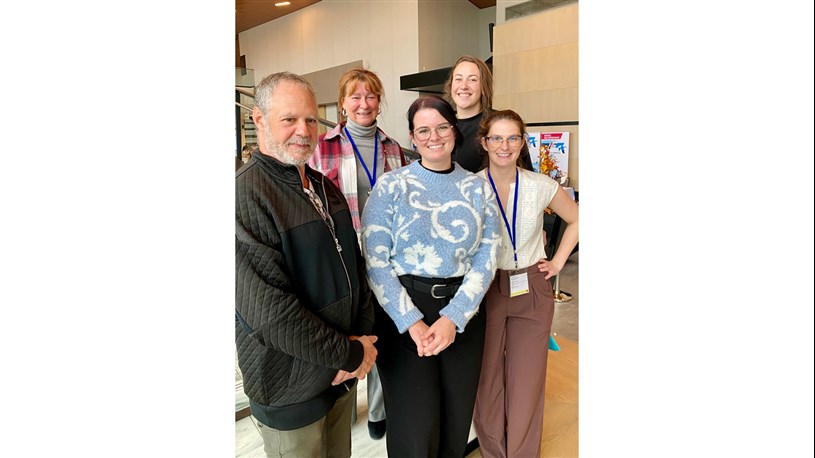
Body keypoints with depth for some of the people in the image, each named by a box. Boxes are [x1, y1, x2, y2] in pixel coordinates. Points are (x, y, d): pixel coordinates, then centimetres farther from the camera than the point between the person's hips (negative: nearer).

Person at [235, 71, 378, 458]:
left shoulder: (324, 187, 5)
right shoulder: (245, 195, -20)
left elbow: (354, 263, 8)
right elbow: (269, 310, -25)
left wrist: (362, 335, -4)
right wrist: (350, 354, -16)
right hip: (290, 391, -6)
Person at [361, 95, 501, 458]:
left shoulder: (478, 188, 5)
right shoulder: (390, 186, -3)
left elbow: (486, 259, -1)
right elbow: (375, 261, -8)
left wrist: (453, 319, -12)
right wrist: (412, 322, -15)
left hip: (464, 312, 3)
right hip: (403, 313, -2)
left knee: (456, 419, 15)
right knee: (414, 428, 4)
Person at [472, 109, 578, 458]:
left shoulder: (541, 186, -3)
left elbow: (576, 220, 12)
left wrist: (558, 261, 6)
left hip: (532, 291, 1)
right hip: (485, 291, -1)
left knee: (527, 382, 8)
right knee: (488, 380, 11)